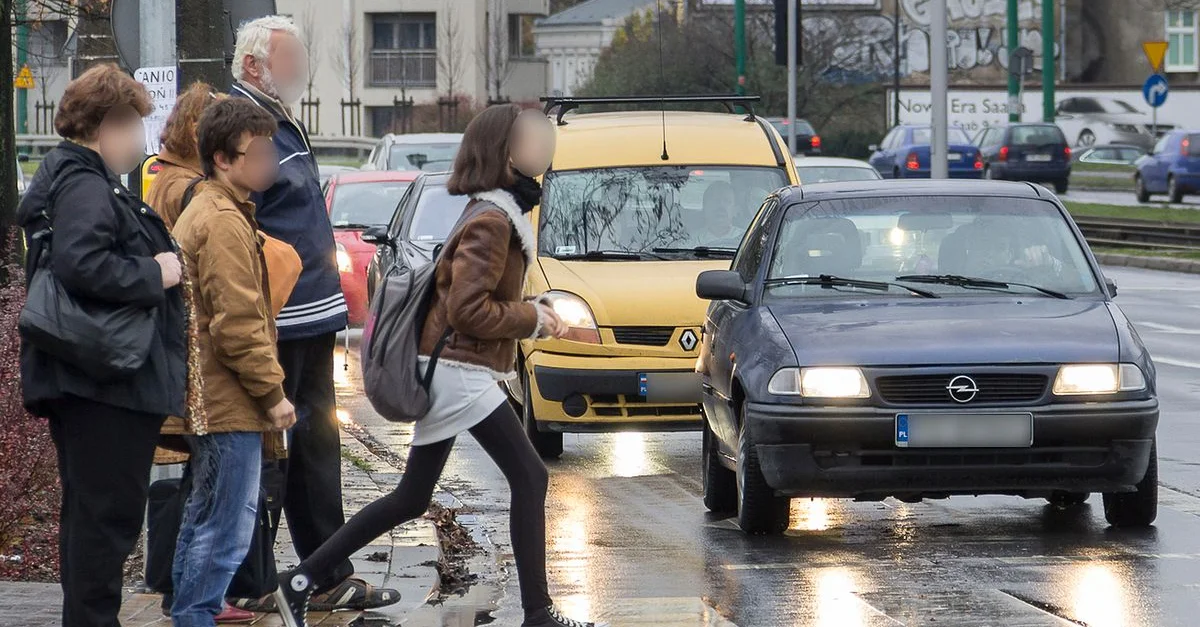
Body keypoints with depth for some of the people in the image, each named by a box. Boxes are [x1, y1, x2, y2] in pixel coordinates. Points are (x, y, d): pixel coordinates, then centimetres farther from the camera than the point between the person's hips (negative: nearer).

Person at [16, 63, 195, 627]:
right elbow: (79, 263, -31)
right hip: (108, 385, -11)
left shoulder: (77, 180, 18)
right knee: (107, 514, -7)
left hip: (90, 383, 11)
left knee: (89, 512, 17)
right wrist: (153, 275, -21)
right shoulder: (87, 188, -15)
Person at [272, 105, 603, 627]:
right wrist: (532, 320, -12)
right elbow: (468, 309, -22)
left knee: (411, 498, 13)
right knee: (530, 477, -7)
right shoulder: (491, 222, -16)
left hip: (445, 369, 10)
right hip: (461, 373, -10)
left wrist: (534, 317, 13)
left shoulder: (492, 214, 16)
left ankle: (300, 582, 13)